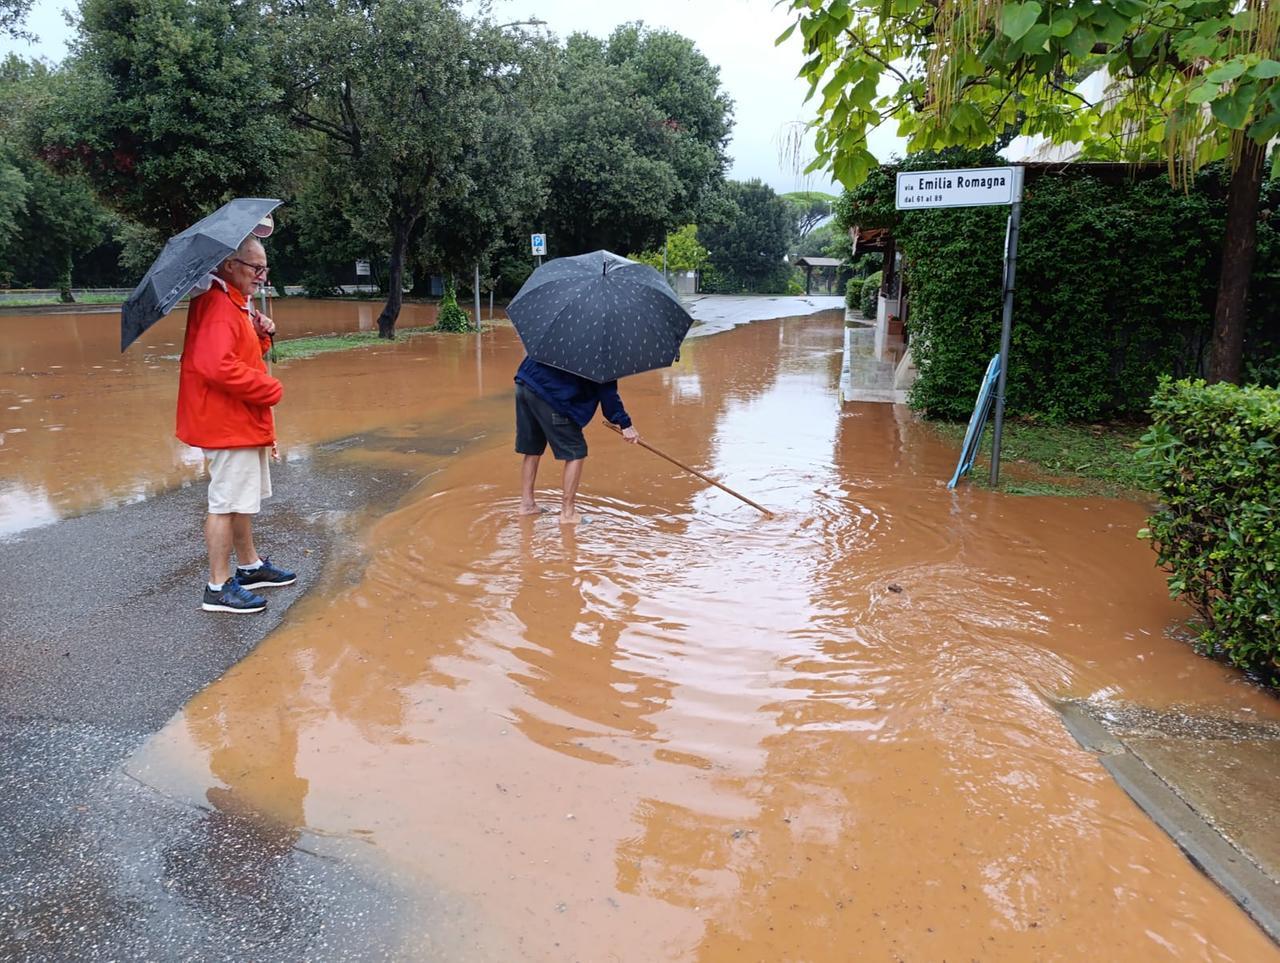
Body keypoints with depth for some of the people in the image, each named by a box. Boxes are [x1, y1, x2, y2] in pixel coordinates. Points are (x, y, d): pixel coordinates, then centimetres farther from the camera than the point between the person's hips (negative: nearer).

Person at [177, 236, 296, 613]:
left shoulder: (234, 304, 14)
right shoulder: (218, 306, -19)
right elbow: (218, 366, -31)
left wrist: (261, 335, 3)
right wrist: (270, 389, -21)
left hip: (243, 421, 11)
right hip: (227, 424, -11)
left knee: (243, 499, 20)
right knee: (226, 503, -4)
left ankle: (249, 566, 33)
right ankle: (218, 587, 5)